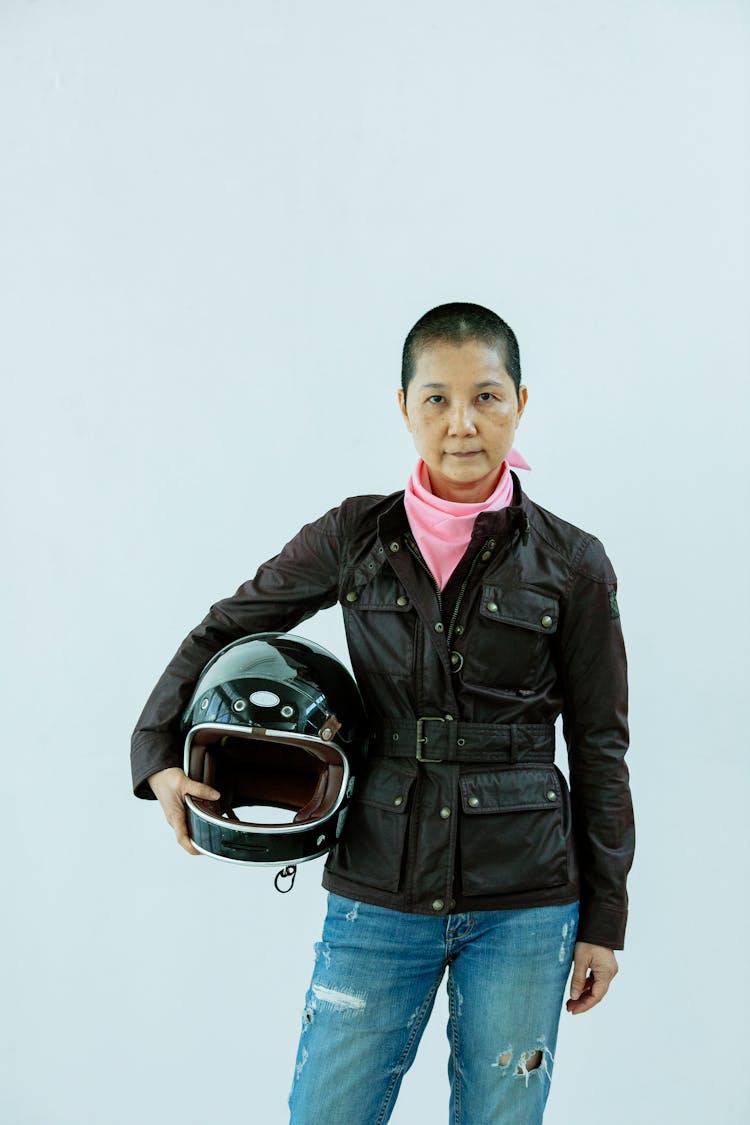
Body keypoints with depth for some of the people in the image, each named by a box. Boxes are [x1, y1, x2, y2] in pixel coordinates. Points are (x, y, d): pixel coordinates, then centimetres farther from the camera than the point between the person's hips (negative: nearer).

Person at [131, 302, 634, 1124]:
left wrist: (603, 920, 5)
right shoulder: (355, 537, 0)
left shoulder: (572, 564, -2)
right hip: (378, 900, 1)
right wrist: (160, 755, 2)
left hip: (522, 908, 0)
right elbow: (224, 630, 13)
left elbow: (599, 750, 3)